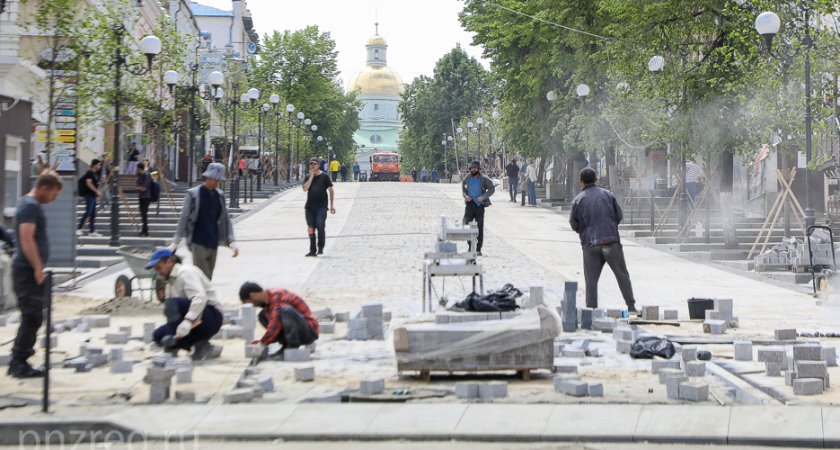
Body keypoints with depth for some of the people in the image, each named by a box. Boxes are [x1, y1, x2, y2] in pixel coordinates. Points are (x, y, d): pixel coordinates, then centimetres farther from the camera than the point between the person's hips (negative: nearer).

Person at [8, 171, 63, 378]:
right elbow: (27, 240, -22)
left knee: (31, 317, 13)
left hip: (28, 270, 10)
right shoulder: (30, 206, -15)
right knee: (32, 317, -7)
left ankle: (18, 363, 17)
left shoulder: (31, 204, 17)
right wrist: (38, 269, -21)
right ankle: (20, 363, -3)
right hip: (28, 270, -10)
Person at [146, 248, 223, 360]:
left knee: (172, 303, -28)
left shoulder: (185, 272, -9)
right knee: (158, 334, -3)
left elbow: (200, 297, -26)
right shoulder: (170, 281, 19)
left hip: (210, 318, -9)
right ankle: (202, 346, -2)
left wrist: (188, 322, -37)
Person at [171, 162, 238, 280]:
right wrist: (175, 242, -10)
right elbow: (183, 219, -6)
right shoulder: (193, 194, -6)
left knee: (208, 279, 7)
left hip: (213, 243, 5)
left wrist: (232, 241, 3)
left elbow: (226, 219, 12)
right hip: (198, 243, -5)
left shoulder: (220, 195, 8)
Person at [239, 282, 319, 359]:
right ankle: (286, 345, -1)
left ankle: (293, 346, -19)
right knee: (262, 316, 4)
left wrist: (263, 344, -18)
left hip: (309, 331, -9)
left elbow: (275, 325, -26)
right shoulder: (269, 301, 10)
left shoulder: (278, 296, -19)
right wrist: (262, 340, 6)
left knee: (286, 310, -35)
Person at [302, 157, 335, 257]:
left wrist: (332, 205, -1)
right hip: (310, 206, 4)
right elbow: (305, 189, -5)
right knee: (310, 228, 5)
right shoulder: (308, 177, 12)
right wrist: (312, 176, -6)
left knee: (320, 227, -16)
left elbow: (331, 190, 4)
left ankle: (320, 248, -2)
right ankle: (312, 250, 12)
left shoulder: (324, 177, 2)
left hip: (321, 206, -4)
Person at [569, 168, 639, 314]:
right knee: (622, 275, 11)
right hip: (611, 240, 1)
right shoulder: (607, 194, 3)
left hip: (590, 244, -1)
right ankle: (631, 306, 11)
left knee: (591, 280, 4)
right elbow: (619, 215, 6)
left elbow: (574, 225, 4)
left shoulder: (577, 200, 0)